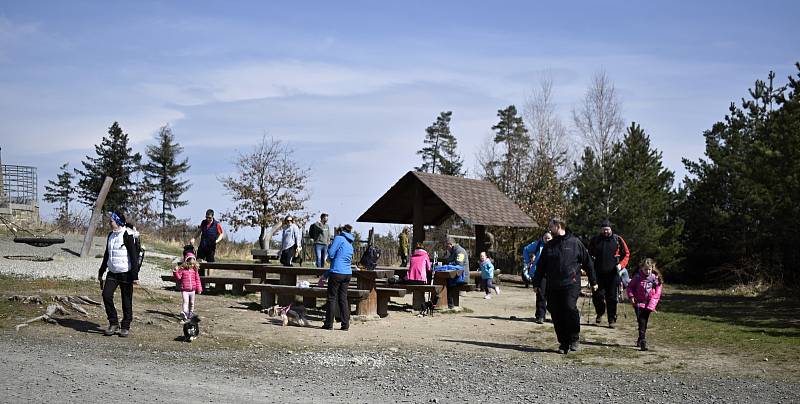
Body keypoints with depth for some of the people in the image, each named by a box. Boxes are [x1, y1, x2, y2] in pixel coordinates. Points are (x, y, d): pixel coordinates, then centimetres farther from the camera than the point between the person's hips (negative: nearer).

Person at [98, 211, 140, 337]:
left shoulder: (127, 235, -12)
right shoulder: (111, 235, 11)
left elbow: (133, 256, -14)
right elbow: (106, 255, 21)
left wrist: (135, 276, -18)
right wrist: (101, 272, 23)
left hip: (125, 273, -6)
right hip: (112, 273, 6)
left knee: (126, 301, 0)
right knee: (106, 295, -8)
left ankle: (126, 327, 12)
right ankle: (114, 324, 3)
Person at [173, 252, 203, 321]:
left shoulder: (194, 270, 5)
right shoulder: (182, 270, -7)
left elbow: (197, 279, 10)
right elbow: (178, 277, -11)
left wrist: (199, 289, 8)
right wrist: (176, 272, -29)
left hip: (192, 290, 5)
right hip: (184, 290, -4)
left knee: (191, 302, 15)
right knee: (185, 301, -19)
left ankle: (190, 312, 30)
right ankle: (184, 312, -27)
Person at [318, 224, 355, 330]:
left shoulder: (339, 238, -2)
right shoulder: (350, 245, 22)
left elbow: (331, 255, -9)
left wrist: (329, 247, 13)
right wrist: (325, 275, 29)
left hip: (337, 273, -7)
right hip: (347, 274, 7)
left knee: (332, 298, 1)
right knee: (343, 299, 10)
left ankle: (328, 324, 5)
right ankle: (345, 324, 8)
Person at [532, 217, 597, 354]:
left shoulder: (575, 243, 2)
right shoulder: (549, 246, 13)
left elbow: (587, 262, 7)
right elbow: (541, 266, 18)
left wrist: (593, 281, 8)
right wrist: (536, 283, 14)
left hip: (571, 284, -4)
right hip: (553, 287, 4)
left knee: (570, 307, -21)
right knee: (556, 315, 2)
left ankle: (573, 338, -4)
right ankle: (563, 343, 13)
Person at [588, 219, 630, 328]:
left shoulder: (617, 240, 3)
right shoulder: (595, 240, 7)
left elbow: (626, 254, 8)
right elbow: (589, 254, 19)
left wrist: (621, 264, -6)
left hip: (612, 273, -1)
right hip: (598, 273, 1)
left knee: (611, 297, 1)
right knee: (597, 295, -3)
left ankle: (612, 319, 9)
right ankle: (600, 313, 23)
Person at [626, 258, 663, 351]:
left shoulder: (655, 278, -2)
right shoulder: (637, 277, -5)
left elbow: (657, 293, -1)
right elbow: (630, 286, 6)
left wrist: (651, 304, -9)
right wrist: (631, 296, -10)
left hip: (648, 304, 2)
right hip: (638, 303, -2)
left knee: (644, 322, 11)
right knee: (641, 322, -11)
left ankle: (640, 340, 27)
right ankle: (643, 341, -14)